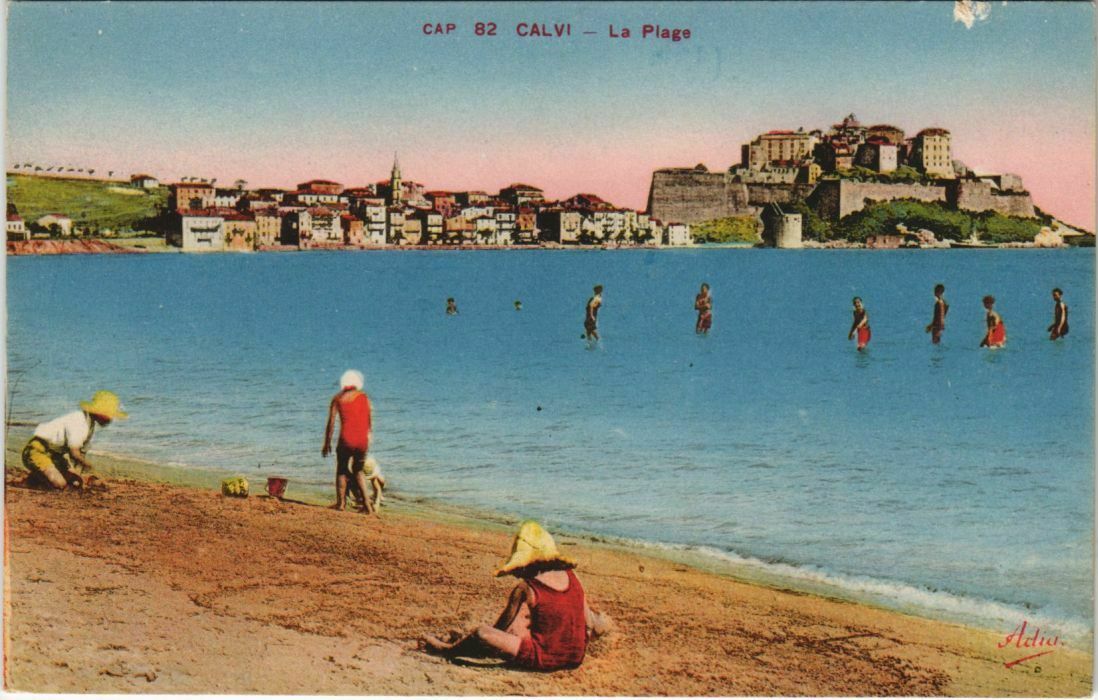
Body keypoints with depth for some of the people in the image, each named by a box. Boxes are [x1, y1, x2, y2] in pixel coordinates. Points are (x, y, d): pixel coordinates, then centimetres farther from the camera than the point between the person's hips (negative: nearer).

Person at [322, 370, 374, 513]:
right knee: (358, 470, 19)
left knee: (342, 470, 17)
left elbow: (331, 423, 2)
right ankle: (366, 503, 10)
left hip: (346, 440, -2)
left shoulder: (338, 398, 3)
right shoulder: (364, 397, 8)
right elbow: (369, 421, 9)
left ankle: (340, 503, 14)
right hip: (362, 440, 2)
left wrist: (327, 443, 8)